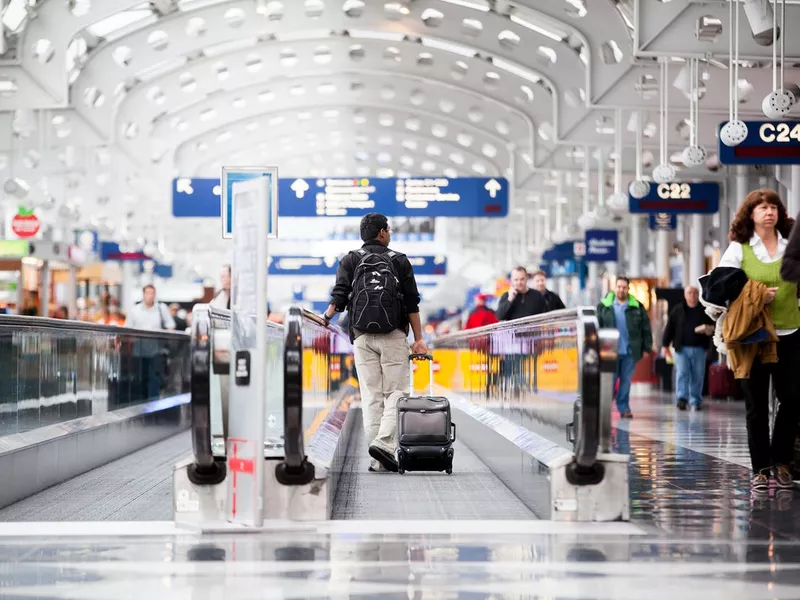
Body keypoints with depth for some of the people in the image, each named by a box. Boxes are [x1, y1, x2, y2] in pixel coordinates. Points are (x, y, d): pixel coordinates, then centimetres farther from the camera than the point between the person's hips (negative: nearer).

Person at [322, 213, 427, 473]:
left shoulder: (350, 261, 9)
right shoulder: (399, 261, 6)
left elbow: (339, 298, -3)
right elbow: (412, 304, 2)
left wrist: (327, 316, 13)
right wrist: (418, 339, 3)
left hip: (362, 337, 2)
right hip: (393, 337, -2)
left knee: (371, 397, 4)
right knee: (396, 393, 2)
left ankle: (378, 461, 2)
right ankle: (385, 443, -20)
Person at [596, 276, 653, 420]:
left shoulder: (637, 307, 4)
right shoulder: (604, 306, 2)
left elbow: (646, 328, 6)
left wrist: (646, 348, 2)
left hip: (630, 352, 1)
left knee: (626, 381, 5)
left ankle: (624, 408, 12)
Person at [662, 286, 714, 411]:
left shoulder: (705, 311, 7)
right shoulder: (677, 310, 5)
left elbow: (712, 326, 12)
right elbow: (670, 328, 5)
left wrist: (709, 330, -12)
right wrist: (666, 344, 1)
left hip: (699, 348, 1)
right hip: (681, 348, -1)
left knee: (698, 376, 4)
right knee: (682, 373, -9)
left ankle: (696, 401, 12)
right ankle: (682, 398, -12)